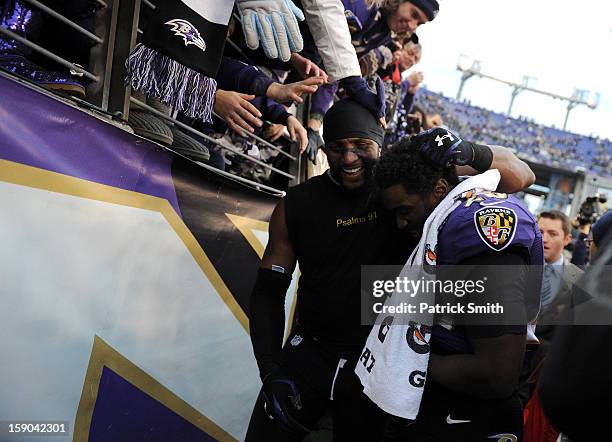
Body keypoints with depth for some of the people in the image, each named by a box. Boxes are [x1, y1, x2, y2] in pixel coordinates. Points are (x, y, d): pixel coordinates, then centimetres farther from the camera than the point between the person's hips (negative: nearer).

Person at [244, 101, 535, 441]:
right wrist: (271, 374, -9)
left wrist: (459, 150, -29)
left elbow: (520, 176, -11)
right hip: (308, 352, 1)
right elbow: (268, 293, 0)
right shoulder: (296, 205, -5)